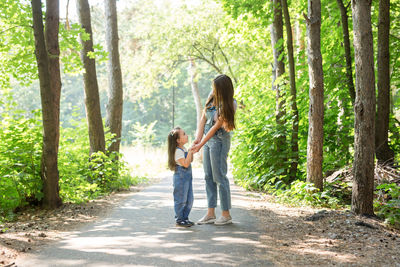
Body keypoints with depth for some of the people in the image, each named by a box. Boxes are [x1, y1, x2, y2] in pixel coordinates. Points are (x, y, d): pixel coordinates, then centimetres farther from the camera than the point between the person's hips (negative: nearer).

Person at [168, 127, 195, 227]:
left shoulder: (183, 149, 12)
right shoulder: (178, 151, -18)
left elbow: (190, 160, 21)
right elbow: (186, 163, -24)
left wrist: (192, 151, 7)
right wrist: (190, 152, -20)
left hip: (187, 177, 10)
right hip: (181, 177, -10)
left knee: (189, 200, 13)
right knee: (181, 200, -2)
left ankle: (185, 218, 23)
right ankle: (179, 219, 7)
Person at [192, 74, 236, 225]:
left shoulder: (230, 104, -15)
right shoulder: (212, 98, 5)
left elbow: (216, 126, -17)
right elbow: (203, 119, 7)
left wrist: (201, 144, -17)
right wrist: (198, 138, -5)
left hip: (219, 141, -7)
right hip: (207, 140, 7)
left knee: (219, 176, -6)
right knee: (208, 177, 8)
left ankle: (226, 214, 2)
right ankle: (210, 214, 14)